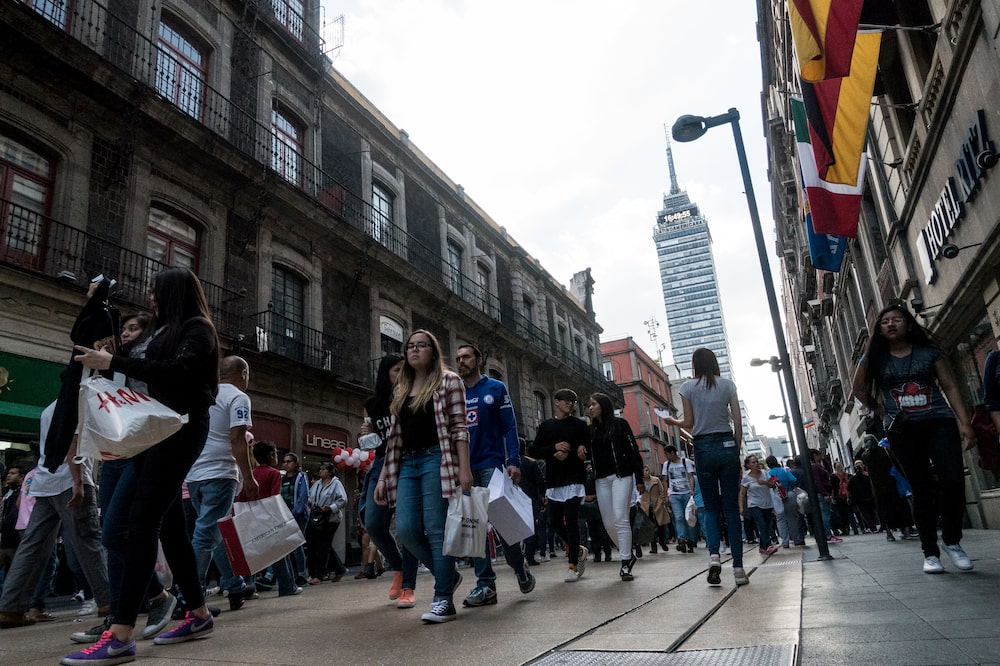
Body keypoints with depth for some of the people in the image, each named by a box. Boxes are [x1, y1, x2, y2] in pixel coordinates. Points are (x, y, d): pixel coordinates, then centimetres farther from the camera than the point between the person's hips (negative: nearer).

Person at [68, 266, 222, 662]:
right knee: (169, 524, 9)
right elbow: (154, 379, 16)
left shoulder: (197, 328, -3)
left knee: (143, 522, -16)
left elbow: (177, 371, -19)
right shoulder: (166, 332, 22)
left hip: (181, 429, -9)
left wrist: (113, 363, -19)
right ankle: (199, 615, 17)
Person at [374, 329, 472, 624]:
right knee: (406, 530, -2)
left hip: (436, 460, -6)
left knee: (436, 529, -6)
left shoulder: (449, 382, 2)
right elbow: (395, 436, 16)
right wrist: (383, 476, 11)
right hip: (407, 464, 6)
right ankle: (449, 575, 20)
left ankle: (443, 599, 5)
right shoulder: (401, 390, 18)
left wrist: (464, 468, -14)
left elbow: (459, 427, -5)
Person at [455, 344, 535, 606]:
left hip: (491, 465, -4)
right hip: (464, 468, 4)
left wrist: (514, 461, -11)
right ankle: (485, 584, 7)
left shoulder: (495, 388, 5)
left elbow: (509, 427, 0)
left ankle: (519, 567, 18)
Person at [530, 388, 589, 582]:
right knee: (555, 521, 6)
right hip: (553, 481, 3)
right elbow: (535, 451, 5)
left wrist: (569, 454, -16)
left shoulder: (579, 425, 6)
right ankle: (579, 551, 28)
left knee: (571, 521, -6)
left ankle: (573, 566, 2)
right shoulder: (545, 426, 12)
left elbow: (589, 451, -1)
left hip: (574, 479, -3)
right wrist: (554, 447, -11)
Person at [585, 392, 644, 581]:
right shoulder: (590, 430, 14)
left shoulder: (619, 424, 2)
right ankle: (629, 554, 23)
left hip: (621, 476, -5)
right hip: (601, 480, 5)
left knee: (620, 519, -13)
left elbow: (633, 451, -2)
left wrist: (639, 479, -8)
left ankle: (625, 564, -6)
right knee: (608, 524, 4)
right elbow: (587, 455, 13)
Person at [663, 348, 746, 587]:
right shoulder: (727, 384, 4)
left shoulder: (688, 387, 0)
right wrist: (737, 450, 11)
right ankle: (738, 567, 4)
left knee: (711, 507, 10)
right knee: (731, 507, 5)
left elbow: (689, 423, -1)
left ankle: (713, 554, -12)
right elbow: (738, 423, 2)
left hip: (703, 448, -1)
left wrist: (673, 421, 19)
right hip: (727, 445, 1)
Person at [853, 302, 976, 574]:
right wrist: (883, 412, 9)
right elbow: (859, 389, 18)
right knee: (923, 489, 2)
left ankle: (951, 540, 8)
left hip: (939, 421, 0)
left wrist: (965, 423, -6)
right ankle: (930, 553, 12)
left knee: (953, 480, -15)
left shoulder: (929, 351, 6)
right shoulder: (874, 359, 6)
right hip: (902, 430, 0)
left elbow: (950, 387, 3)